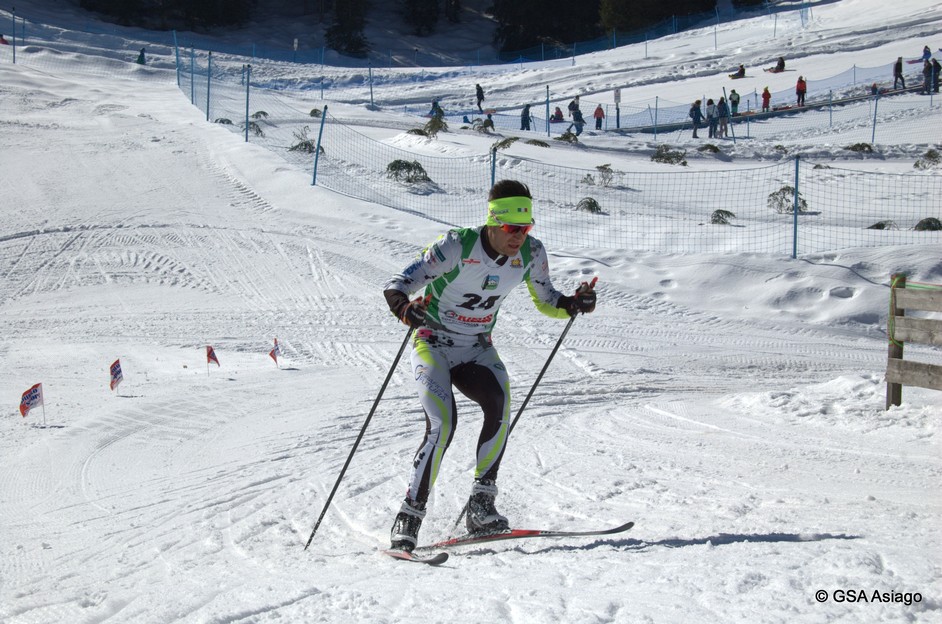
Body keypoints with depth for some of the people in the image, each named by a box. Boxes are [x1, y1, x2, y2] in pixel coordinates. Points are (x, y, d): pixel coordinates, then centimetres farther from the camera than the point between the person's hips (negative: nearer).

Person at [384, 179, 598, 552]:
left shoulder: (531, 254, -8)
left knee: (499, 402, -27)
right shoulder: (457, 246, -22)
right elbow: (397, 285, -21)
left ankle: (481, 506, -18)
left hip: (477, 349, 4)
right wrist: (405, 308, -44)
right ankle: (409, 517, -11)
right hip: (434, 344, -4)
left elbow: (545, 301, 9)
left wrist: (573, 305, -13)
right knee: (442, 426, -23)